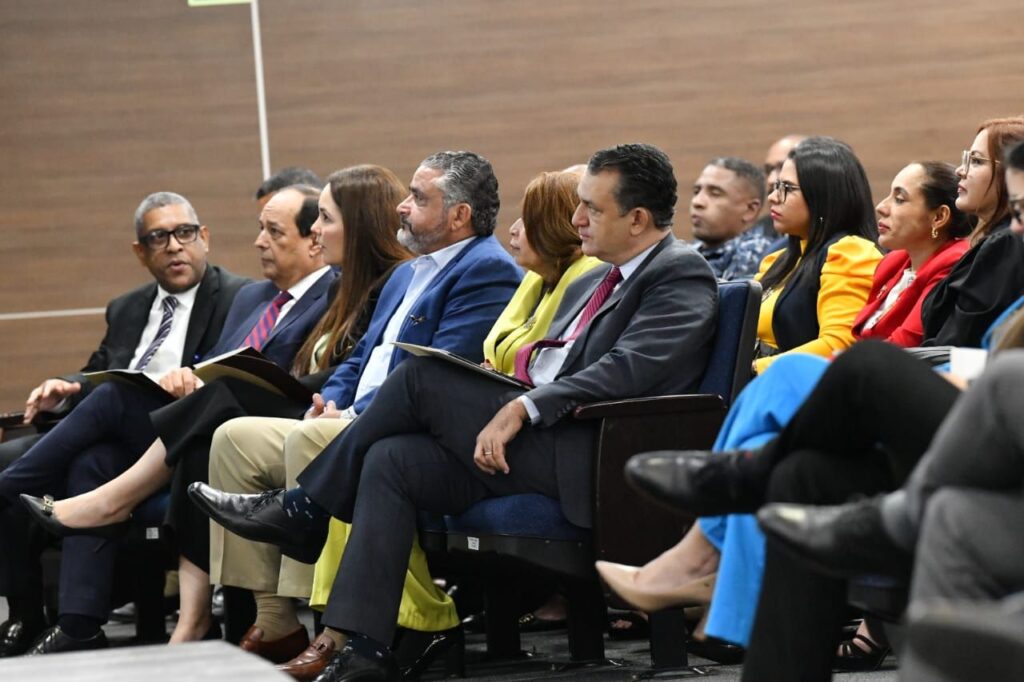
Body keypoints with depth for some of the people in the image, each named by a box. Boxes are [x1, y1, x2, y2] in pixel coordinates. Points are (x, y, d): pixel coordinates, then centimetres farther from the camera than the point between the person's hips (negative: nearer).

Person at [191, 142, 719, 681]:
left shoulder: (681, 275, -5)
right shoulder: (593, 283, 25)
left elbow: (626, 370, -19)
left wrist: (523, 408, -24)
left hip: (592, 458, -9)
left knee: (421, 376, -14)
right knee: (391, 459, -10)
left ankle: (302, 508, 0)